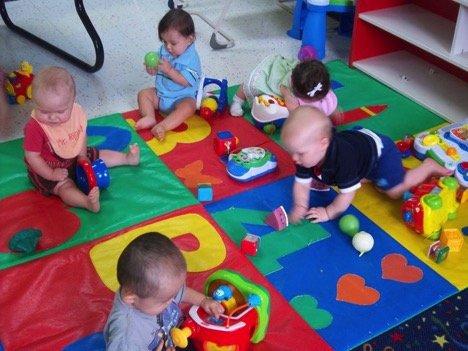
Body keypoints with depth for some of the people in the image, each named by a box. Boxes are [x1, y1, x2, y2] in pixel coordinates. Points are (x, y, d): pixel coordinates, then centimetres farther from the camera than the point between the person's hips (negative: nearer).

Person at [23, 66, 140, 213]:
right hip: (47, 170, -6)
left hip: (74, 158, 6)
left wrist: (82, 156, -4)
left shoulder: (77, 113, -16)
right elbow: (32, 157, -24)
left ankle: (128, 158, 33)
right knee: (66, 187, -30)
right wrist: (51, 174, -25)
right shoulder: (35, 128, -31)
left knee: (99, 156, 15)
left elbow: (81, 136, 2)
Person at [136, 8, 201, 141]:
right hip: (161, 94, 7)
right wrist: (152, 68, -18)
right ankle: (149, 117, -21)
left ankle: (162, 126, -48)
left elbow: (185, 81, -30)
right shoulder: (164, 50, -2)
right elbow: (157, 71, 6)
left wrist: (169, 70, -35)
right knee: (143, 94, -1)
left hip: (182, 97, -7)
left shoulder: (191, 58, -21)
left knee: (188, 106, -34)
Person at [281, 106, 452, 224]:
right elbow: (301, 183, -15)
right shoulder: (309, 154, -26)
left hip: (379, 149, -7)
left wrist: (328, 213, -28)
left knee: (394, 191, -8)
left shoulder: (342, 160, -45)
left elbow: (347, 195, -37)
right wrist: (300, 207, -27)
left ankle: (428, 166, 10)